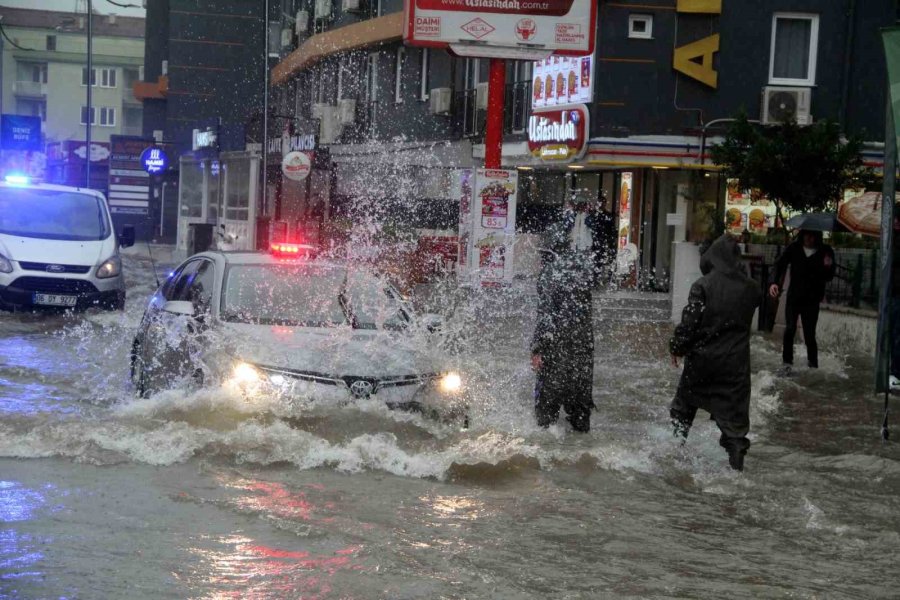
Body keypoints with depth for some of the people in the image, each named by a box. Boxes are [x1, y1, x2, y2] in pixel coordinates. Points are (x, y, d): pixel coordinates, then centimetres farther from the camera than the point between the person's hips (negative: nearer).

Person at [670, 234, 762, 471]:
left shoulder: (703, 285, -14)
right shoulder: (749, 287, -2)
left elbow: (689, 321, -15)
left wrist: (677, 347, -3)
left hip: (702, 356, -2)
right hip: (735, 360, 2)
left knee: (685, 402, 17)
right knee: (733, 408, 6)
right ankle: (737, 455, 3)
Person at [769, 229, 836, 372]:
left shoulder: (825, 251, -2)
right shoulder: (794, 248, 0)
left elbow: (829, 277, 1)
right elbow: (780, 264, -6)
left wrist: (828, 267, -22)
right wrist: (775, 282, -23)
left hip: (812, 300, -1)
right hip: (794, 296, 1)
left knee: (810, 334, -2)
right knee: (790, 329, -9)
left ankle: (813, 364, 13)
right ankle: (787, 362, 2)